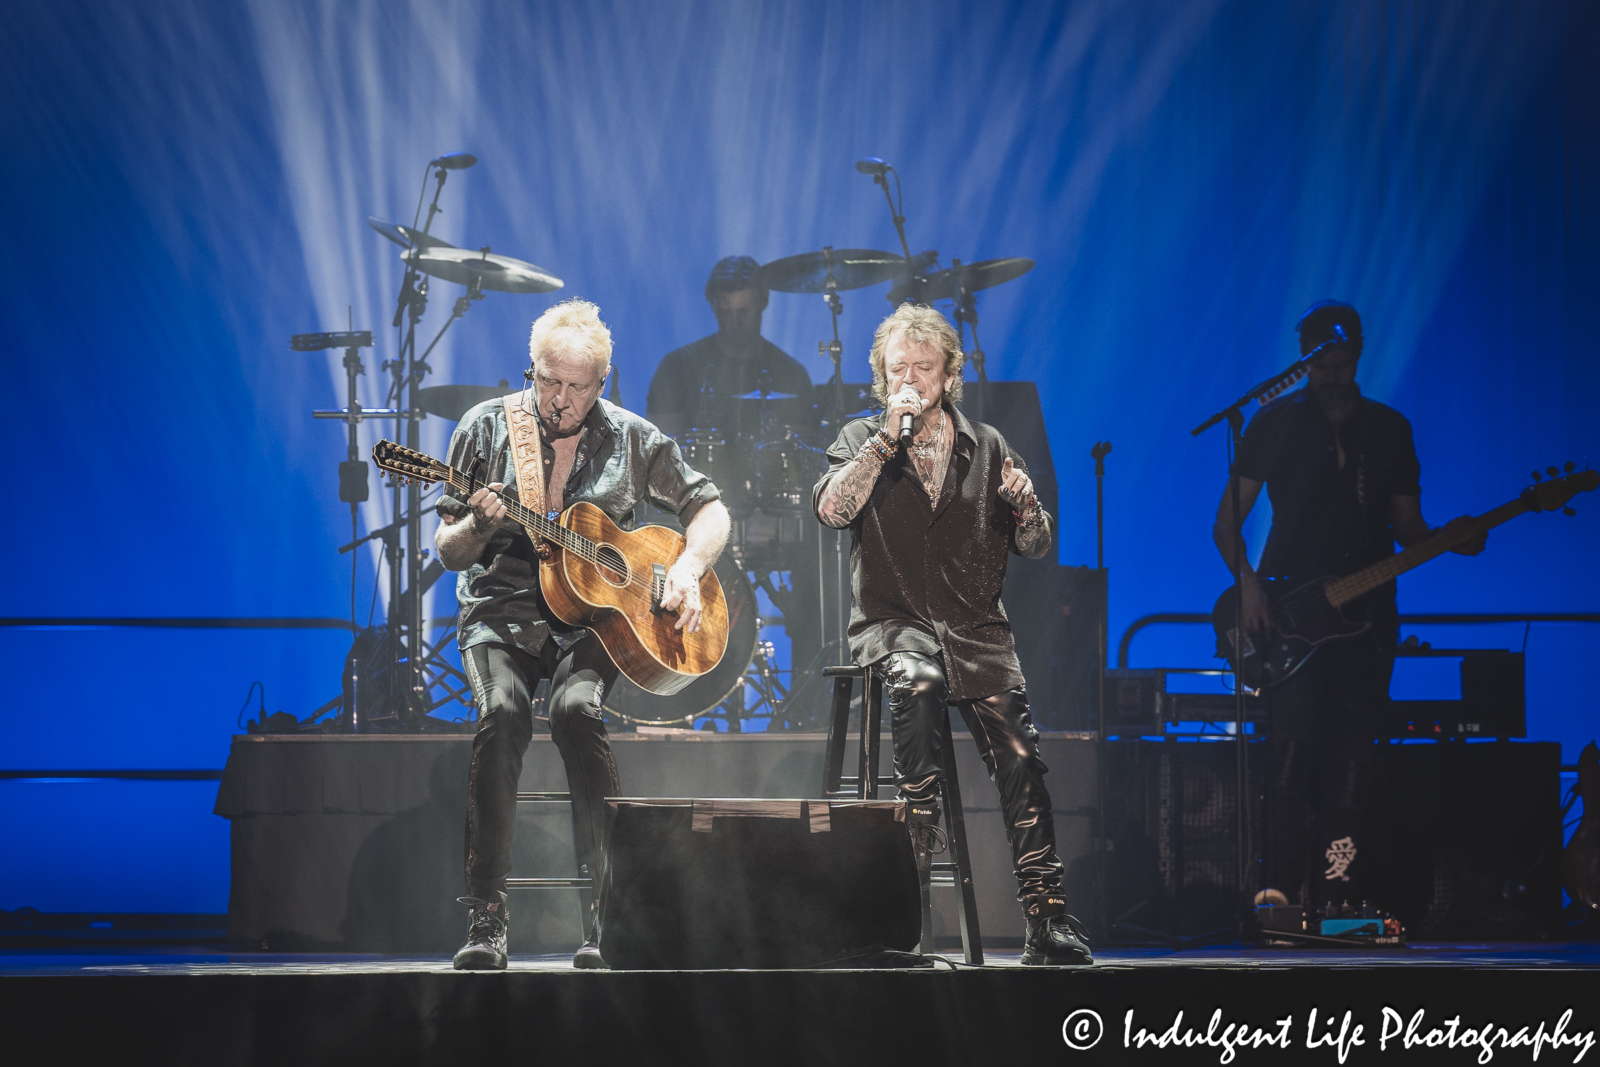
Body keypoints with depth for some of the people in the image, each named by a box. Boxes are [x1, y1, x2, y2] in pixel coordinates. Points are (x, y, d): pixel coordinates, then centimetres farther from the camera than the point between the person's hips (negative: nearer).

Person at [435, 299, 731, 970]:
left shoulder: (630, 438, 6)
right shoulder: (487, 427, 4)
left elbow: (710, 510, 14)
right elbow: (449, 553, 5)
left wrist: (688, 567, -6)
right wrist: (480, 525, -18)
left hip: (595, 616, 0)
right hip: (505, 611, 0)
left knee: (576, 708, -33)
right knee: (502, 712, -32)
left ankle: (606, 914, -29)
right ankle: (486, 916, -28)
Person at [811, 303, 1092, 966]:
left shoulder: (986, 446, 13)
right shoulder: (863, 440, 9)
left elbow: (1035, 547, 13)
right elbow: (830, 509, -11)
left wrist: (1024, 503, -9)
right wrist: (890, 437, -14)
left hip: (975, 626, 2)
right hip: (892, 623, -1)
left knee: (1018, 755, -20)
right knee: (917, 682, -38)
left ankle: (1047, 923, -21)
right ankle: (914, 860, -35)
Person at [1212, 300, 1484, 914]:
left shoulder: (1390, 430, 13)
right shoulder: (1276, 423, 5)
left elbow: (1407, 525, 15)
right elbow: (1227, 521, 5)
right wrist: (1247, 581, -12)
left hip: (1366, 611, 3)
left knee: (1352, 757, -2)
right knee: (1293, 742, -17)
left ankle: (1339, 896, 0)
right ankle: (1281, 890, -18)